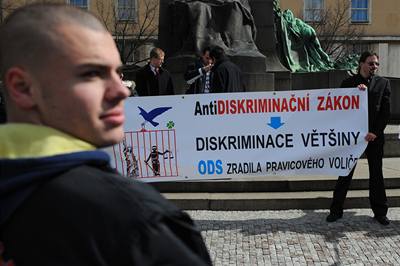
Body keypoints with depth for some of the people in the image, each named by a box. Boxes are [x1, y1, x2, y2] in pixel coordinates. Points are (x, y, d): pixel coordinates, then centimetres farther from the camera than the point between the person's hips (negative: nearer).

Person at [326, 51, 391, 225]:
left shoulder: (383, 83, 5)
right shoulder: (348, 83, 3)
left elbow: (386, 111, 1)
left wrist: (375, 132, -10)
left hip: (374, 136, 1)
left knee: (376, 174, 9)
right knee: (345, 173, 3)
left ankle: (380, 212, 20)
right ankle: (336, 210, 11)